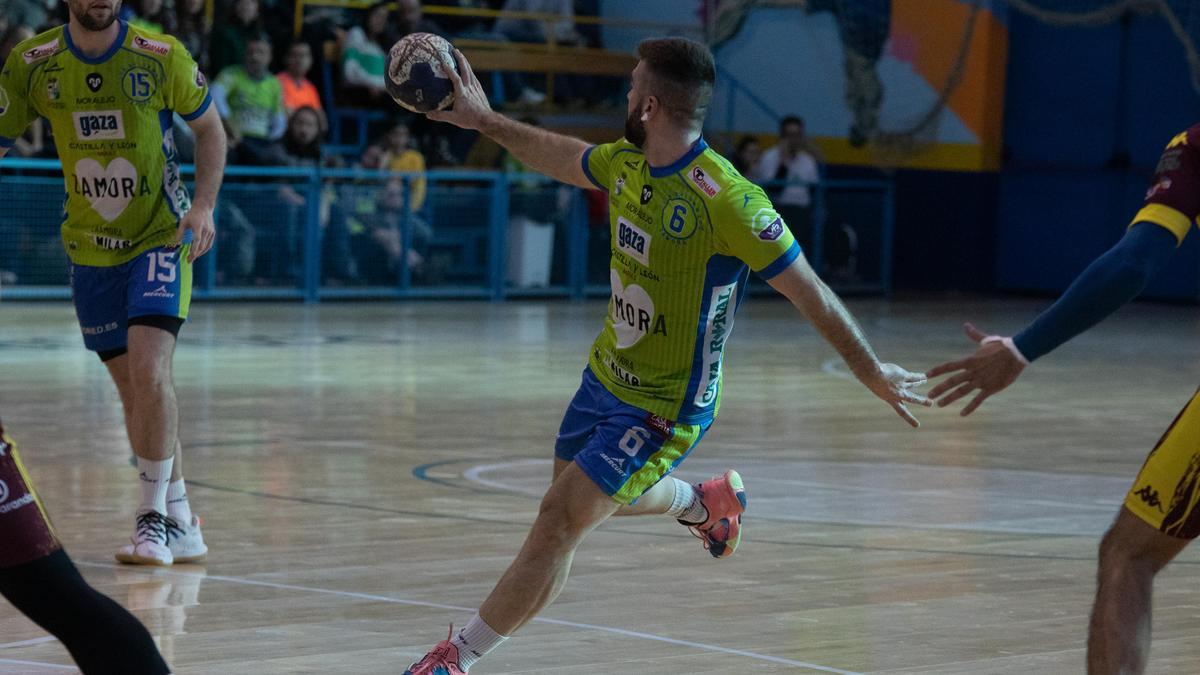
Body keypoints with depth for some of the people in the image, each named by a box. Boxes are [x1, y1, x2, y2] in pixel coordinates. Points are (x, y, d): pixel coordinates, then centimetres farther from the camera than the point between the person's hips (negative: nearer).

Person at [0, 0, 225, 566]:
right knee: (132, 388, 6)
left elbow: (209, 127, 2)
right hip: (89, 248, 3)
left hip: (161, 237, -3)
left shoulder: (162, 56, -11)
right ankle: (179, 525, 17)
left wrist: (203, 205, -11)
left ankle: (156, 517, -11)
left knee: (149, 369, -21)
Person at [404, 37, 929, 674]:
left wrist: (872, 372, -13)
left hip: (663, 406, -8)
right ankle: (708, 502, 55)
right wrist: (484, 120, 24)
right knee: (605, 494, 28)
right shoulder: (626, 164, -4)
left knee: (560, 519, -12)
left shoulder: (727, 201, -28)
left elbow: (810, 294, -20)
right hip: (605, 376, 8)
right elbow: (560, 155, 20)